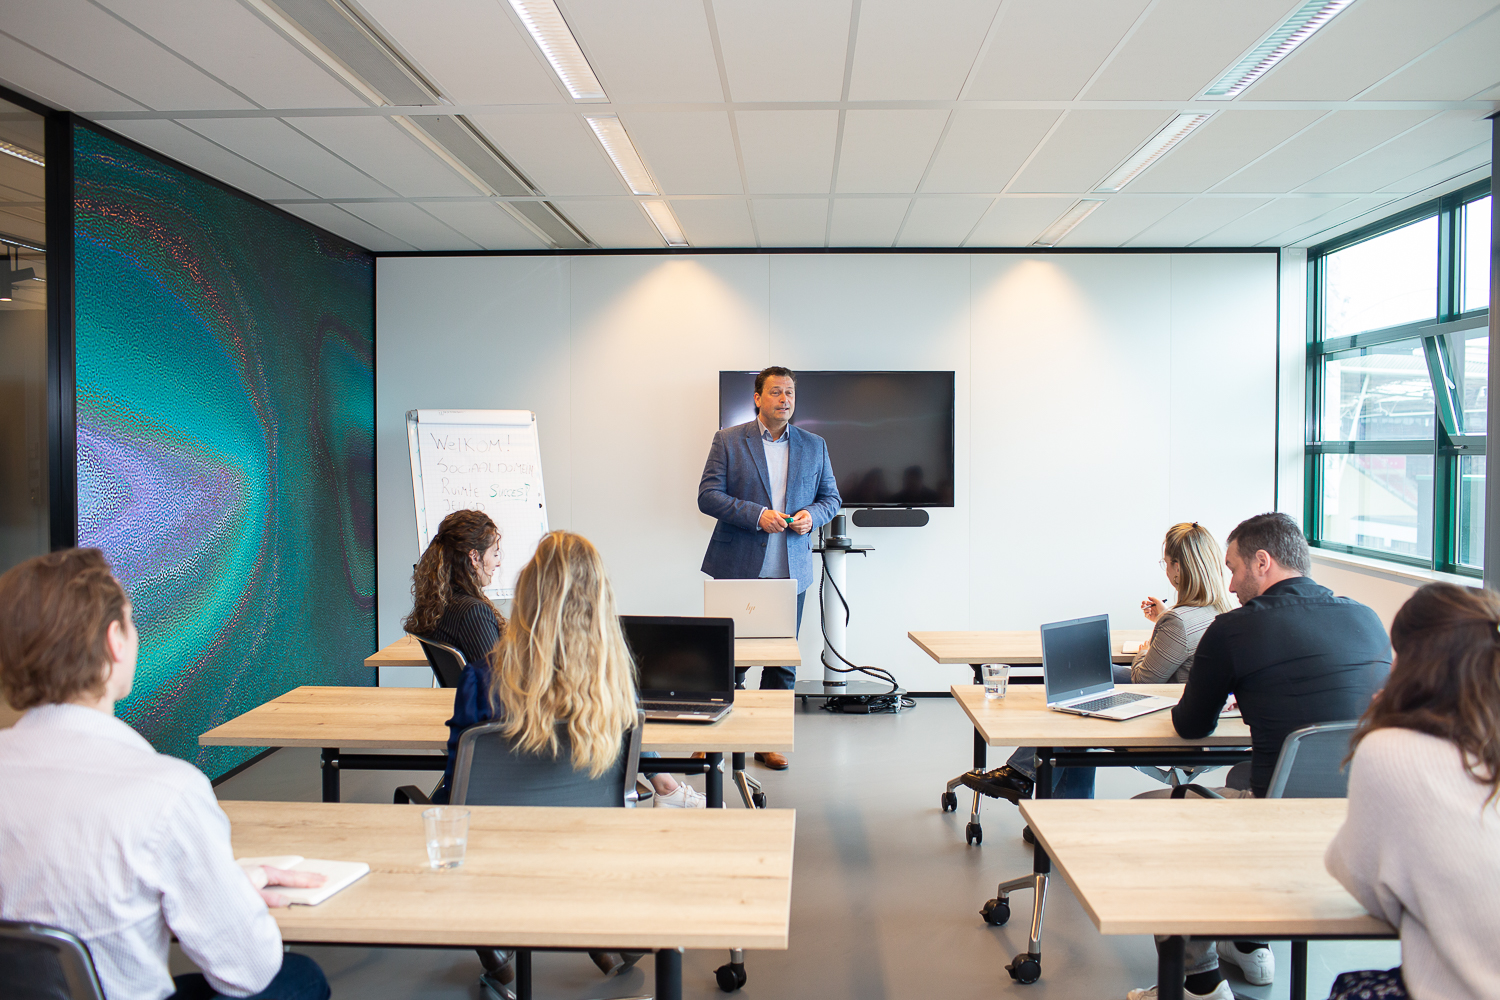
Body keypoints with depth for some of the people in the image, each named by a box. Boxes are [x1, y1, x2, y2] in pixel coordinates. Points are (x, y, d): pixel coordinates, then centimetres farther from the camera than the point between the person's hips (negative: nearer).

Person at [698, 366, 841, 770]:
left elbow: (831, 497, 15)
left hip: (790, 570, 3)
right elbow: (708, 496, -5)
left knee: (783, 660, 8)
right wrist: (757, 515, -17)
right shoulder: (728, 440, 1)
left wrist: (813, 515, -7)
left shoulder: (814, 446, 11)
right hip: (739, 568, -3)